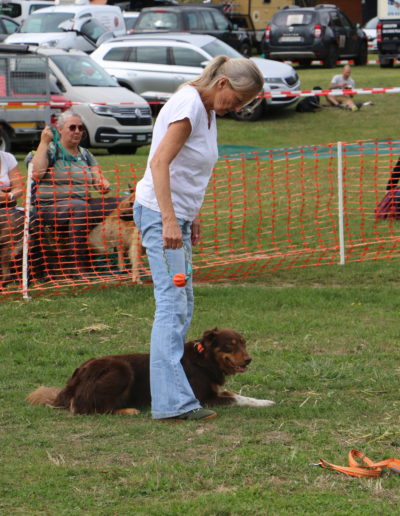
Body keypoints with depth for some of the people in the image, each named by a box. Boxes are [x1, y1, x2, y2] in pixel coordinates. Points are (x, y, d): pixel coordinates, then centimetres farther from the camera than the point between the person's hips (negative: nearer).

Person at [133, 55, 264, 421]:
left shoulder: (208, 109, 12)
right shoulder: (188, 107, -18)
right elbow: (159, 162, -27)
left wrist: (191, 216, 21)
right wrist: (169, 220, -32)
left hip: (177, 215, 11)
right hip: (159, 212, -11)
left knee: (183, 305, 13)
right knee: (172, 303, -14)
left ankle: (170, 393, 20)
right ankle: (173, 402, -17)